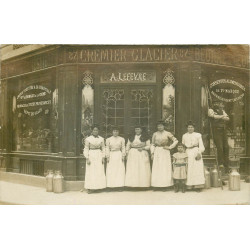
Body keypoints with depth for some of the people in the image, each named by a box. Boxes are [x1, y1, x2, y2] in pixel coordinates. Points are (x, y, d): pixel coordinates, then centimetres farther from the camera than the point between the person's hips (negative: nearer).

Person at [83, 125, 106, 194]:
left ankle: (98, 187, 9)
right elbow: (86, 149, -2)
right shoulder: (88, 139, -2)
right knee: (91, 172, -2)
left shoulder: (101, 139, 6)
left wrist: (103, 157, 3)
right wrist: (87, 158, -8)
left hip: (99, 156, 3)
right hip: (91, 156, -3)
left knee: (100, 172, 1)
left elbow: (103, 148, 10)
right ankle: (90, 188, 3)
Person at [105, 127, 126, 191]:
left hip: (119, 155, 0)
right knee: (111, 171, -3)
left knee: (120, 171, -3)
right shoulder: (108, 139, 6)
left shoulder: (121, 139, 5)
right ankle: (111, 185, 0)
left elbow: (123, 148, 6)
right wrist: (107, 157, -2)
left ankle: (119, 186, 1)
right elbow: (107, 148, 5)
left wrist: (123, 156, -2)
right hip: (111, 155, 0)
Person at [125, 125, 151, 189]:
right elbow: (128, 146, 15)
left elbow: (148, 146, 3)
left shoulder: (145, 137, 4)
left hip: (142, 154, -2)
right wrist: (127, 154, 5)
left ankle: (143, 184, 2)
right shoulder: (131, 137, 12)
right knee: (132, 169, -4)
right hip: (133, 154, 2)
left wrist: (142, 148, -12)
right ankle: (133, 184, -2)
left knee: (142, 169, -4)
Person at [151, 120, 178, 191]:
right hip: (157, 152, 2)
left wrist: (170, 147, -3)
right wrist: (152, 153, 3)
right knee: (156, 168, -2)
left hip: (165, 153, -2)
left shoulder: (167, 133, 2)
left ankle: (164, 186, 1)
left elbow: (176, 141, 3)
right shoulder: (155, 134, 9)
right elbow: (153, 144, 11)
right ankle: (156, 186, 1)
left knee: (165, 168, -4)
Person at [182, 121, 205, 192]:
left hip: (196, 152, -1)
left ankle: (198, 186, -3)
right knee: (189, 169, -3)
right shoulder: (184, 136, 13)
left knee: (197, 169, -6)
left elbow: (201, 145, 3)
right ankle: (189, 185, 0)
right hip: (188, 152, 2)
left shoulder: (198, 135, 7)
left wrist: (199, 153, -10)